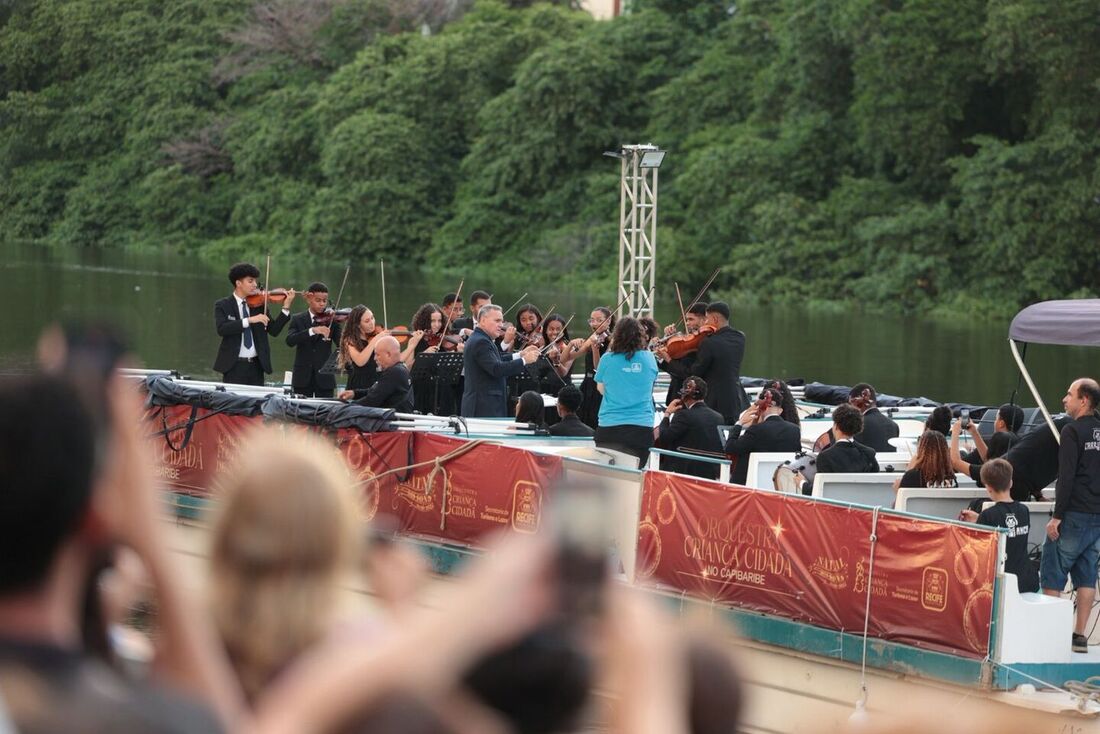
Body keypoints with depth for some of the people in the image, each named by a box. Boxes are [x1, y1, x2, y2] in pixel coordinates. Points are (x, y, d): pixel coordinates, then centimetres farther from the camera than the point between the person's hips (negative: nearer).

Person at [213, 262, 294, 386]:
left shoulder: (259, 304, 8)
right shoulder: (223, 305, -1)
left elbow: (274, 330, 2)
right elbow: (221, 329, -19)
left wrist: (286, 307, -10)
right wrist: (249, 320, -26)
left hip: (256, 366, 3)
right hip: (234, 366, -3)